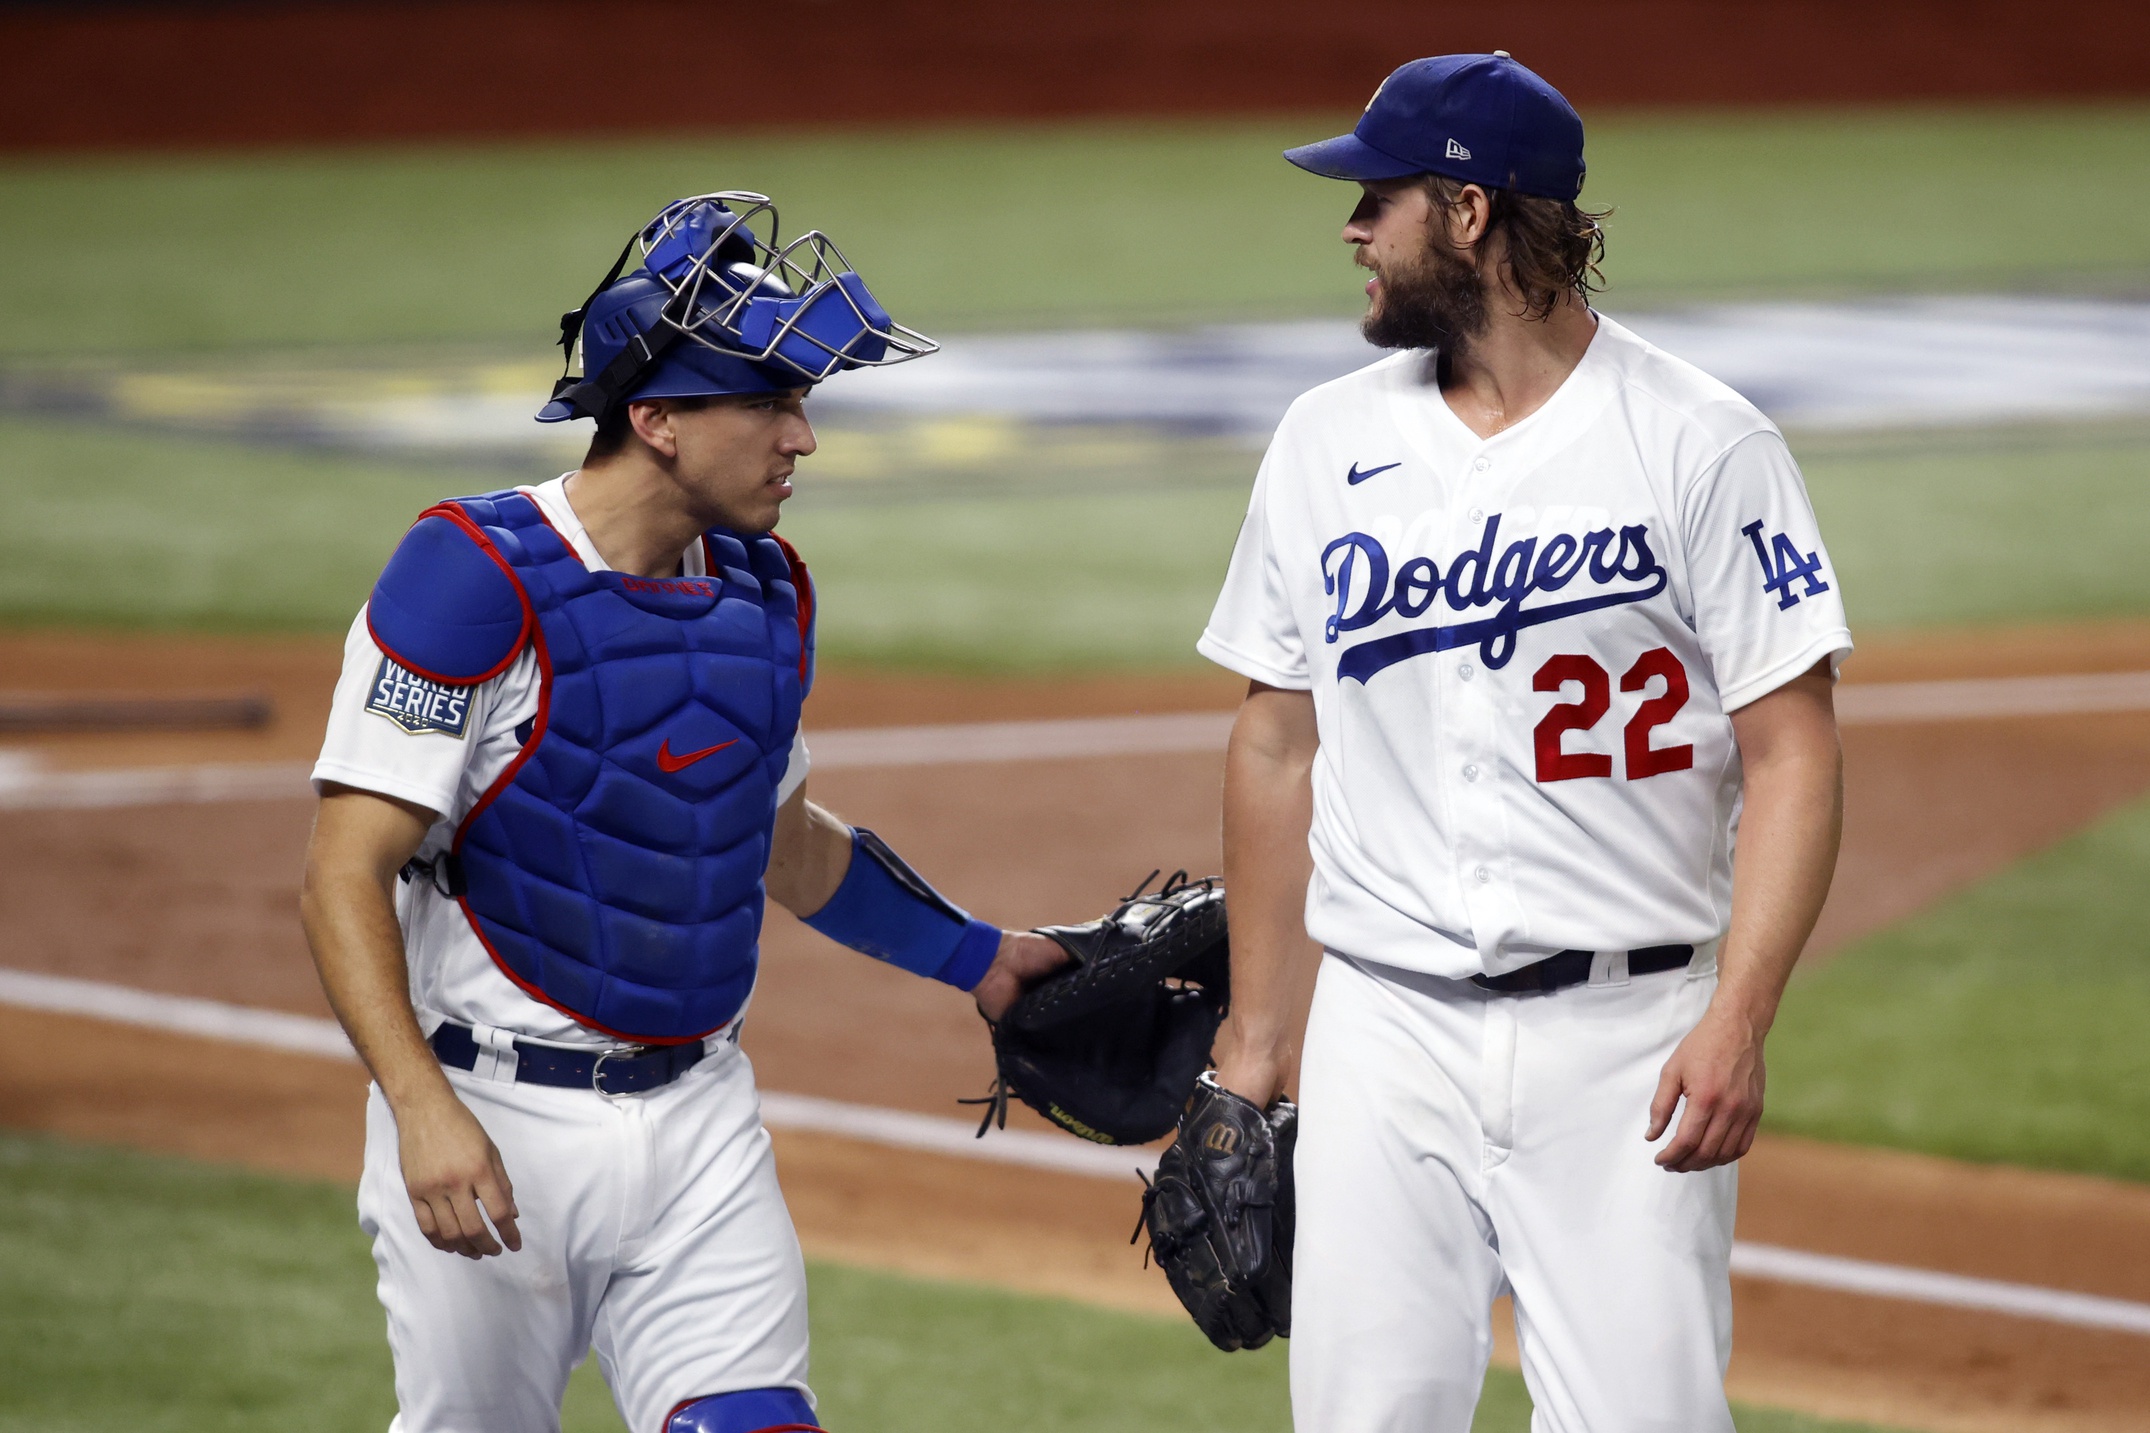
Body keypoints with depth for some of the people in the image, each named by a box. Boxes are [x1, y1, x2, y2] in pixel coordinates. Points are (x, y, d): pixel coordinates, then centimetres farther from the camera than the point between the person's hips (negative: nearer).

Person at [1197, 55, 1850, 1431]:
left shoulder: (1700, 444, -5)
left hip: (1626, 1036, -4)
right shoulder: (1328, 442, 9)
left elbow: (1791, 753, -8)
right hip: (1385, 1032, 4)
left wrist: (1737, 1021, -18)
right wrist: (1258, 1032, 14)